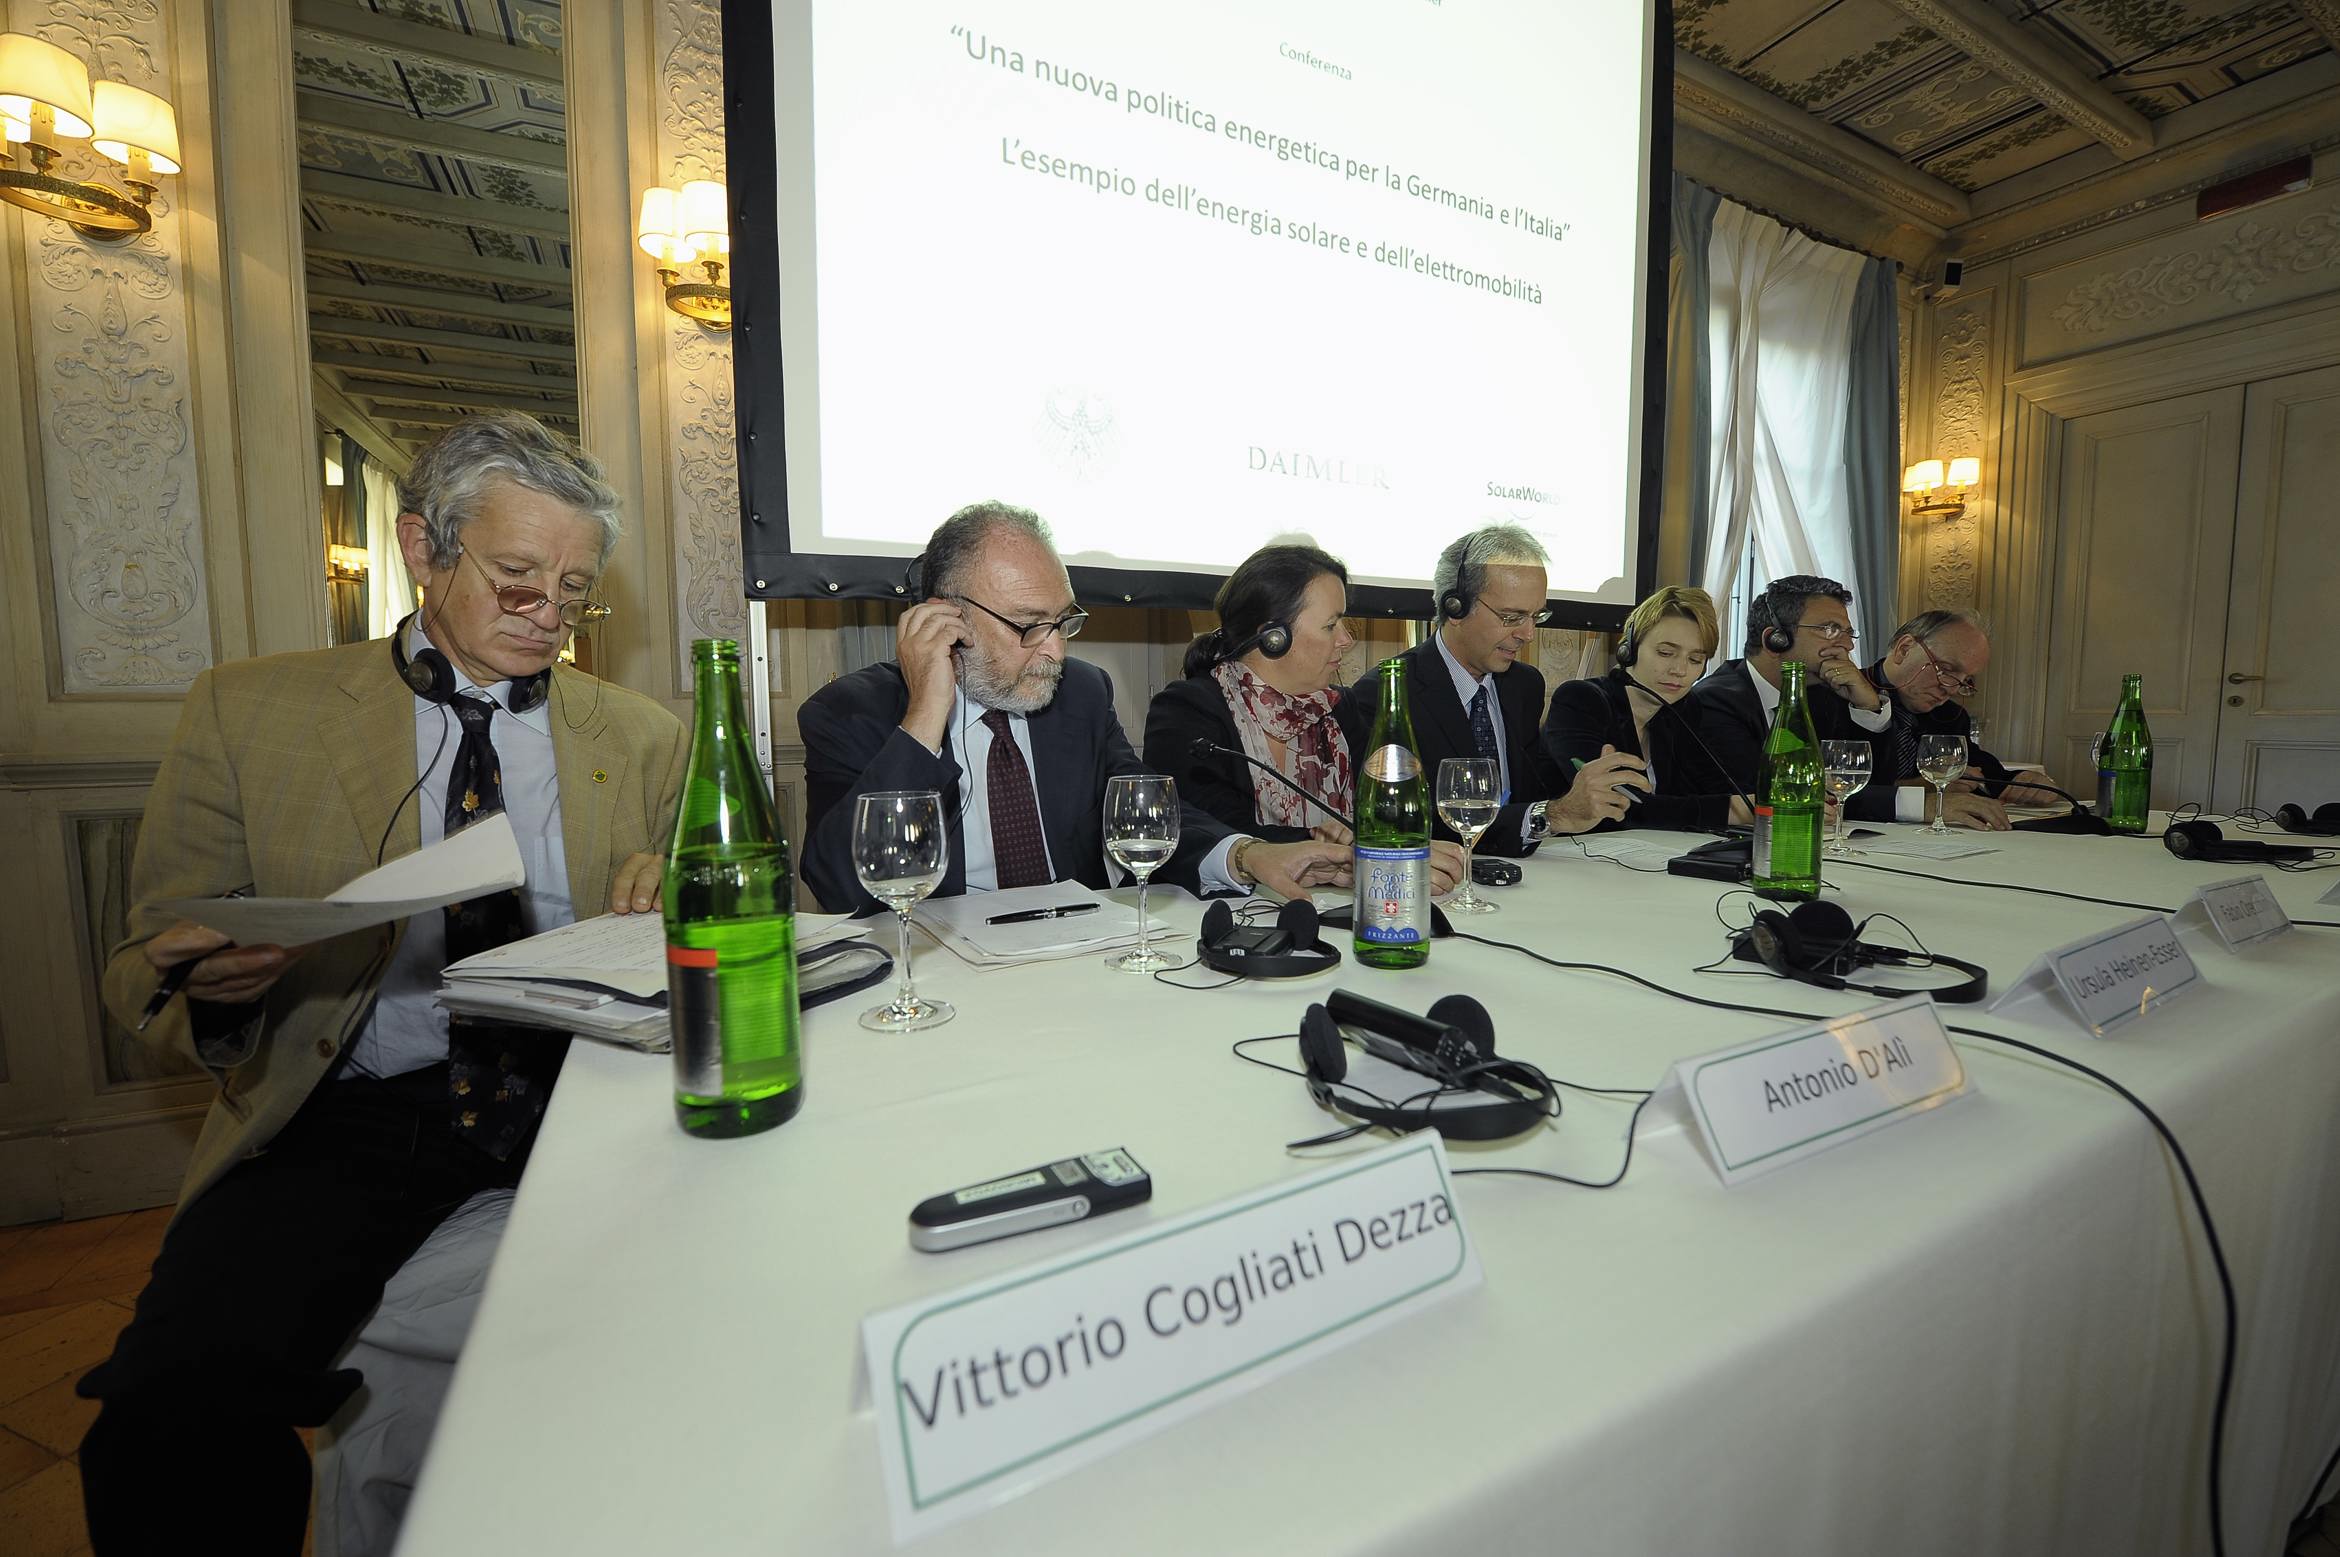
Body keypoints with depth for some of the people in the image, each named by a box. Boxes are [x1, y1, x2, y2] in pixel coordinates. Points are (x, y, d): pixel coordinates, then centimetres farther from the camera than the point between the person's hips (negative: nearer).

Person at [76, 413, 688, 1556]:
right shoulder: (250, 712, 8)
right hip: (348, 1124, 0)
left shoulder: (645, 741, 9)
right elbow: (140, 975, 9)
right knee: (171, 1413, -27)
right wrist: (213, 985, -15)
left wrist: (672, 910, -11)